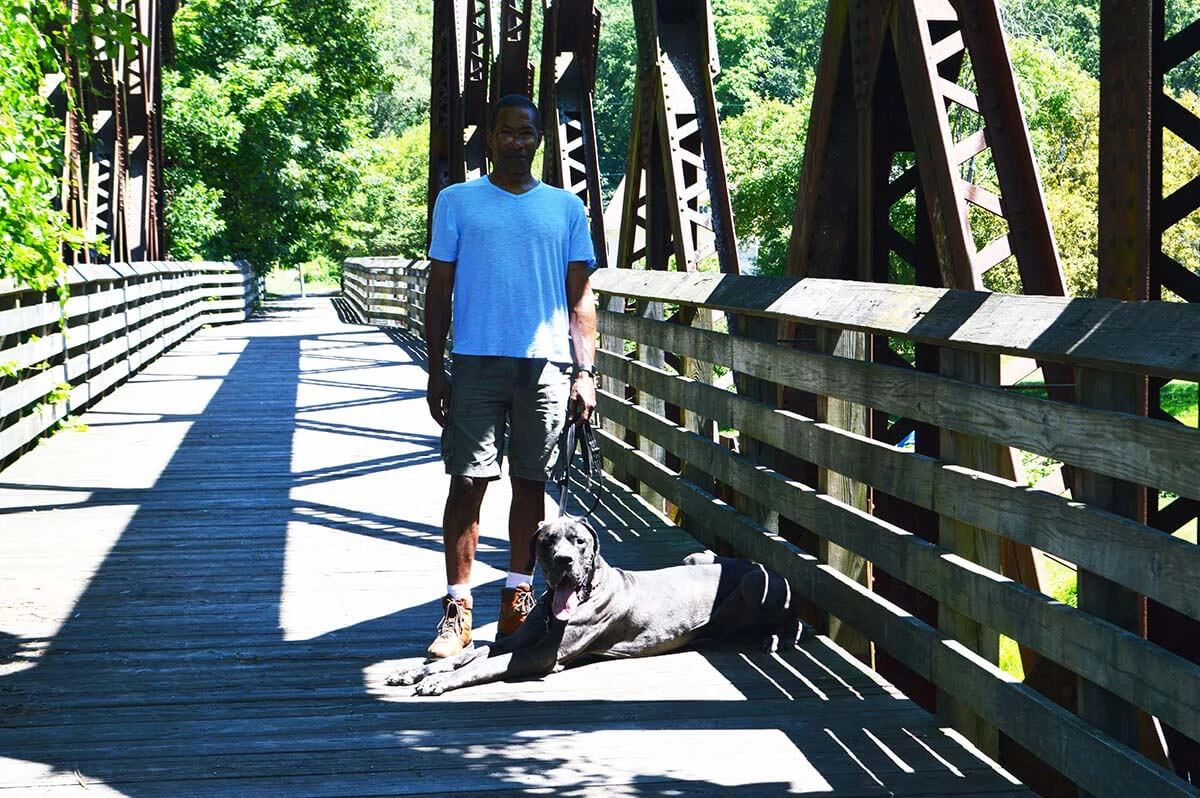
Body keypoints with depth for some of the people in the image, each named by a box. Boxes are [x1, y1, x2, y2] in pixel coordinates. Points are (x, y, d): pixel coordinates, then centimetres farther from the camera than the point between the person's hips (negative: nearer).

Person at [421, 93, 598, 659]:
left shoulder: (566, 208, 12)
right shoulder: (457, 202, 8)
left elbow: (580, 298, 10)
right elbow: (439, 290, 7)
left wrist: (585, 371, 1)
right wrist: (435, 371, 1)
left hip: (546, 365, 2)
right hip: (476, 362, -1)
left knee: (530, 481, 6)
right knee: (467, 481, -4)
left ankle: (518, 597, 17)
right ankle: (457, 608, 0)